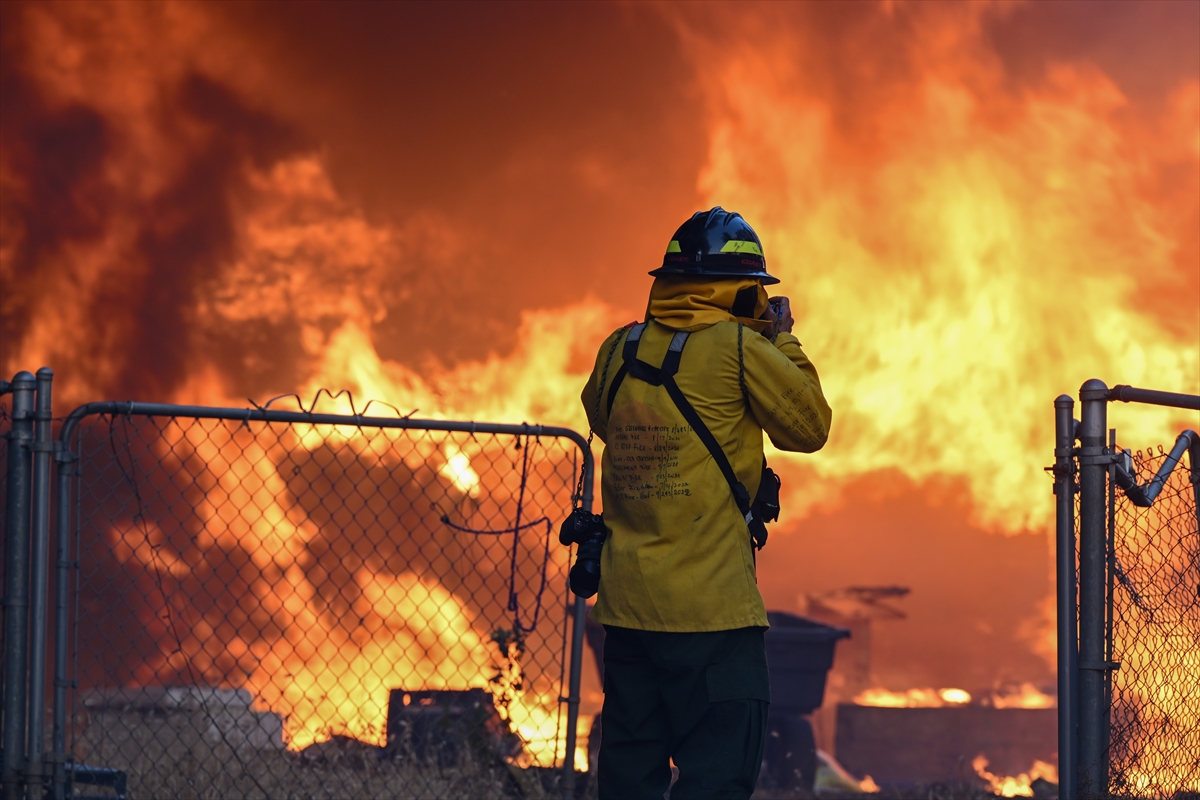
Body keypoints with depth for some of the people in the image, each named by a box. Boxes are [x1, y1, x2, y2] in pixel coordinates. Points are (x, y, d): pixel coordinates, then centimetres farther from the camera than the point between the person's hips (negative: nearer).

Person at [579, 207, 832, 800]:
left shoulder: (620, 350, 6)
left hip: (626, 598, 6)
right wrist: (783, 341, 12)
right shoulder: (737, 348, -10)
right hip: (709, 605, -6)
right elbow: (809, 427, 0)